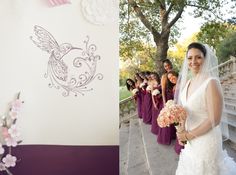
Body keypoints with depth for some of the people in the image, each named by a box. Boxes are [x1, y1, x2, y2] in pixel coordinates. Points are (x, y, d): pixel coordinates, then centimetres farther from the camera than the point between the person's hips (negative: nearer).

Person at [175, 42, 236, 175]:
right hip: (190, 140, 7)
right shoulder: (187, 82, 1)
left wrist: (188, 135, -15)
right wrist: (183, 132, -1)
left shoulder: (211, 82, -21)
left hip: (206, 140, -7)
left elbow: (214, 120, -22)